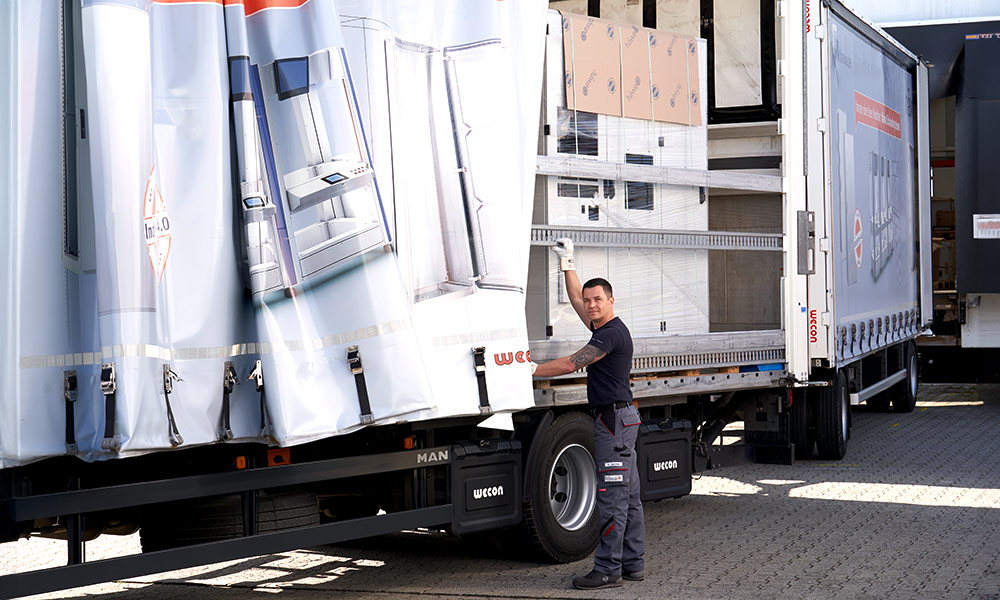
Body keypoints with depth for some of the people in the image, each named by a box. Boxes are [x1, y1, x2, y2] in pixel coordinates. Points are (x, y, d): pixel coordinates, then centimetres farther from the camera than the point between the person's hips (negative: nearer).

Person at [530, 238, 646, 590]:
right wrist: (567, 264, 30)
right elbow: (577, 300, 28)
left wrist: (531, 371, -8)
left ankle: (608, 569, -8)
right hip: (620, 419, 10)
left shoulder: (612, 334, -15)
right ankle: (632, 564, 16)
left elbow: (570, 364, -15)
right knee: (628, 496, 11)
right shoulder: (603, 327, 14)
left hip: (614, 420, -10)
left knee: (612, 497, -9)